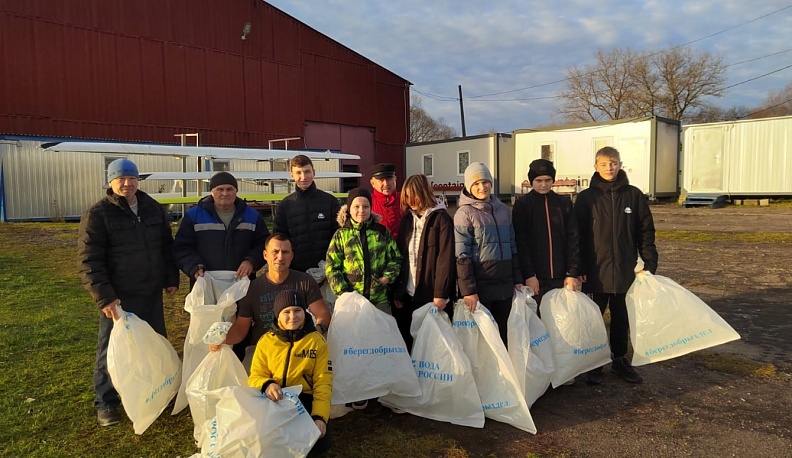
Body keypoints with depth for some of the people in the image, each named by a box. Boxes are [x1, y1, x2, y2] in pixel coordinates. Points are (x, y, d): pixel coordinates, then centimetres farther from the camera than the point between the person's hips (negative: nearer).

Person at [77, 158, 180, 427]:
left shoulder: (153, 209, 7)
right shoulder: (98, 214, -10)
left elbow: (167, 246, 15)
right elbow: (89, 260, -14)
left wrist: (171, 279, 11)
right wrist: (104, 297, -19)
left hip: (151, 293, 5)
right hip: (118, 297, -5)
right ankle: (106, 403, 23)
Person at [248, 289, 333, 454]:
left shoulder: (317, 341, -3)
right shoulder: (266, 341, 1)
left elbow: (323, 382, -6)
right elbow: (255, 376, 1)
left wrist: (320, 416, -20)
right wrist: (266, 385, -24)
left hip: (305, 399, 0)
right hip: (273, 400, 1)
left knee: (320, 443, -19)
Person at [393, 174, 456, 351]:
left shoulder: (441, 218, -5)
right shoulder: (407, 219, 12)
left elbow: (446, 258, -11)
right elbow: (400, 256, 11)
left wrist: (441, 293, -16)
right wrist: (397, 292, 7)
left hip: (433, 295, -5)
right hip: (409, 294, 5)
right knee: (407, 340, 10)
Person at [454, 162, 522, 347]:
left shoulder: (503, 209, 11)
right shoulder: (464, 213, -6)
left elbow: (512, 247, 17)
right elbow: (462, 256, -11)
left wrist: (517, 279, 12)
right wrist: (468, 290, -16)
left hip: (505, 285, 5)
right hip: (480, 287, -5)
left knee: (503, 334, 12)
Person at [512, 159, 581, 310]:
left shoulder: (565, 204, 9)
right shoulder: (522, 205, 1)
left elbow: (573, 240, 6)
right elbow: (520, 242, -5)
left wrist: (573, 273, -3)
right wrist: (528, 274, -12)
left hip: (561, 277, 3)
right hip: (534, 277, -2)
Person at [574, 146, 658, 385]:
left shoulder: (634, 195, 1)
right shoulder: (586, 197, -4)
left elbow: (646, 231, 4)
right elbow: (579, 236, -4)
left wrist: (650, 263, -1)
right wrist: (580, 269, -8)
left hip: (626, 269, 2)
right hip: (596, 270, -2)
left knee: (622, 318, 14)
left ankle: (620, 360, 30)